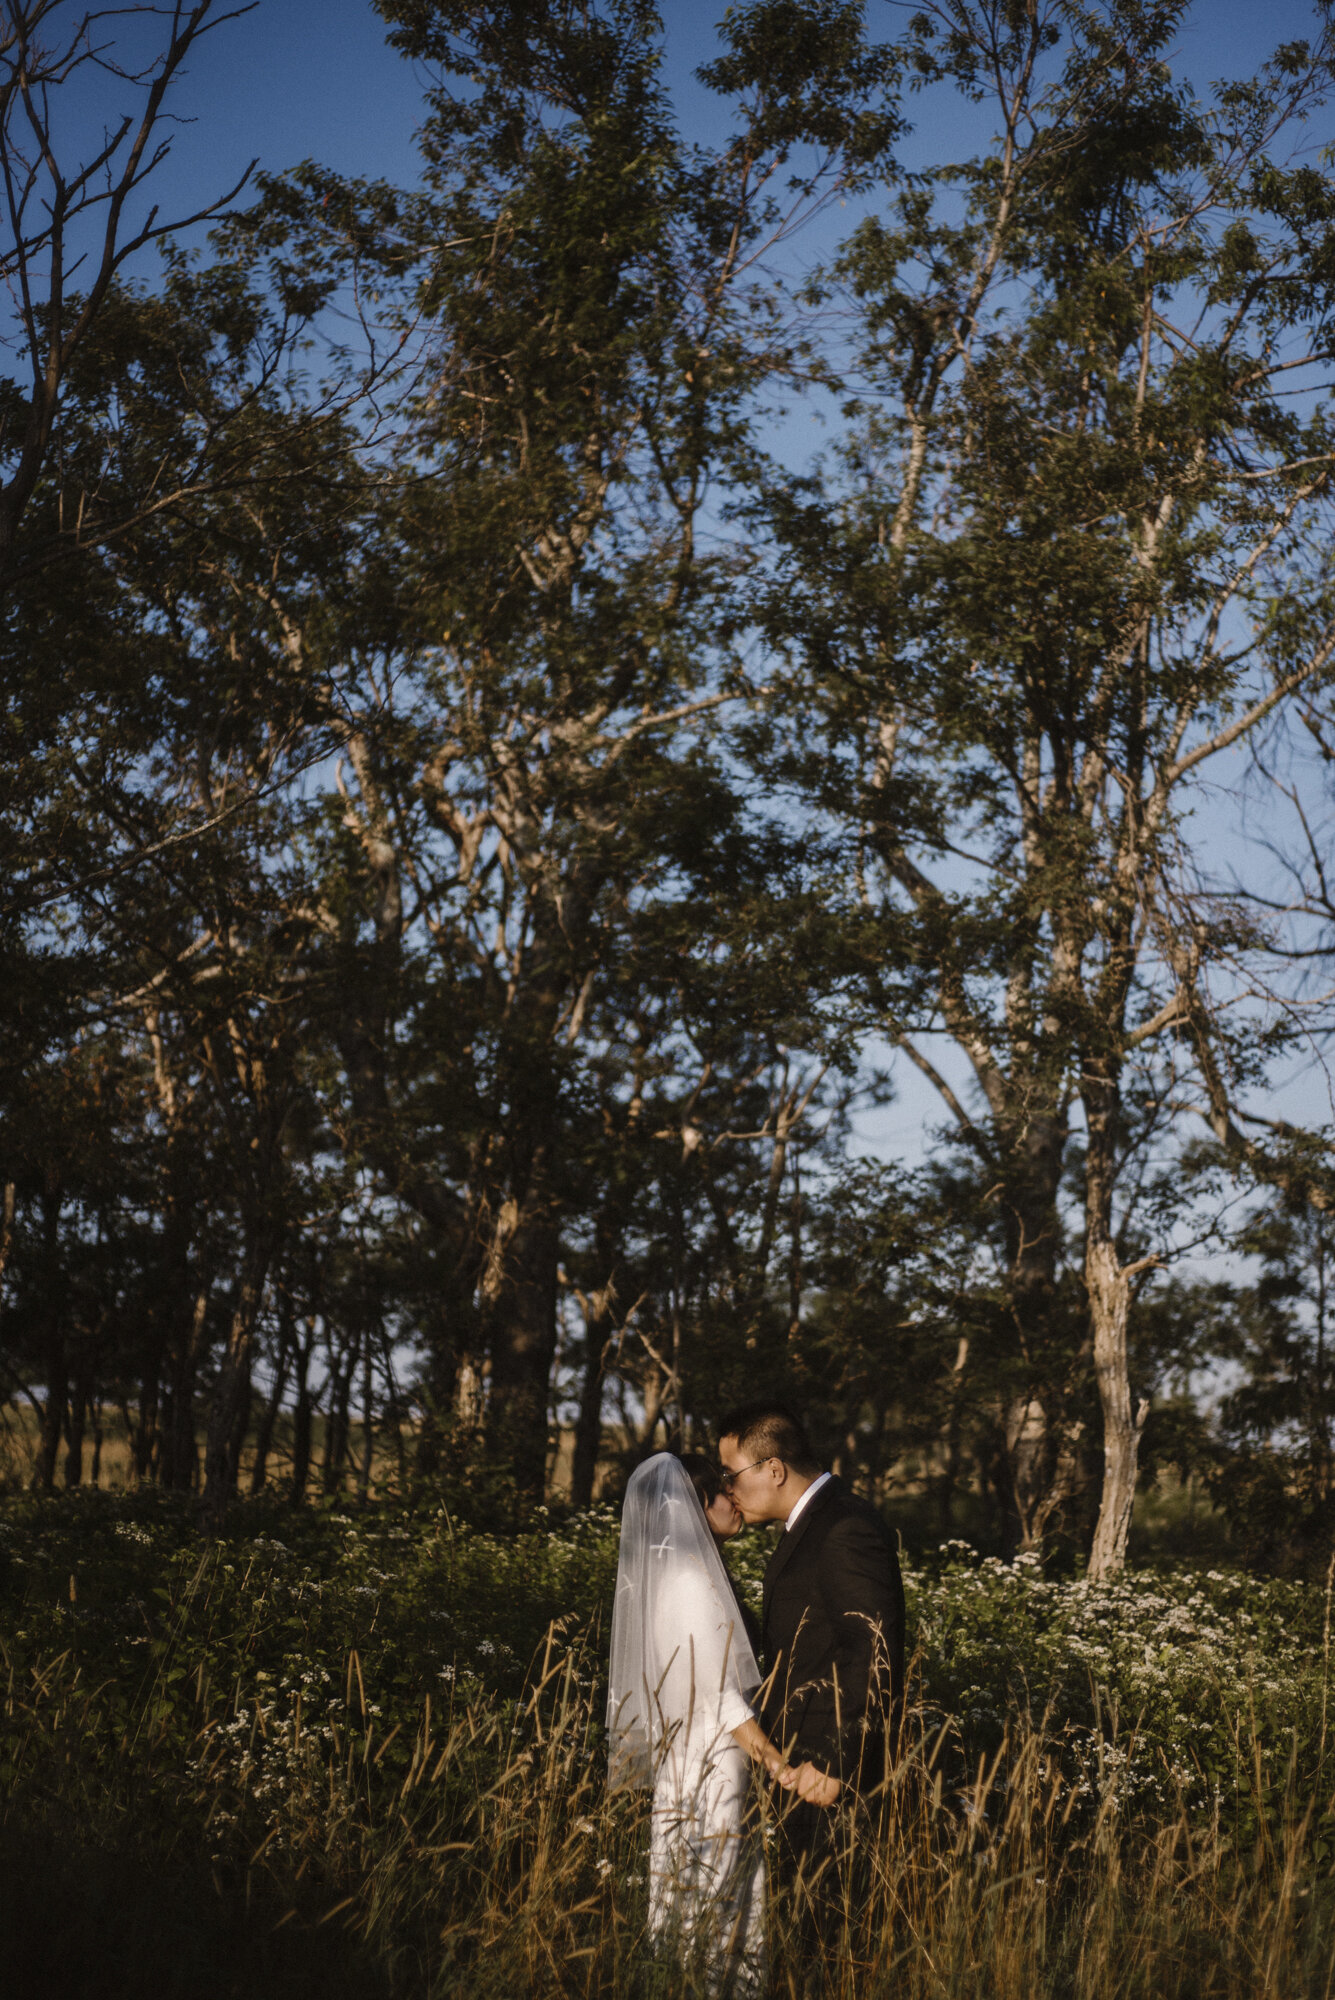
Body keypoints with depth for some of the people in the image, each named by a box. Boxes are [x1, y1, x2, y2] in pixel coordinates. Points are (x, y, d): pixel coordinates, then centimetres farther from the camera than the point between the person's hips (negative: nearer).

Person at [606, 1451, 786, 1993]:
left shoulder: (666, 1571, 10)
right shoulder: (691, 1577, -18)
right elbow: (722, 1695, -19)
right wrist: (783, 1767, -16)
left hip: (684, 1759, 9)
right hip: (709, 1764, -9)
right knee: (709, 1896, -1)